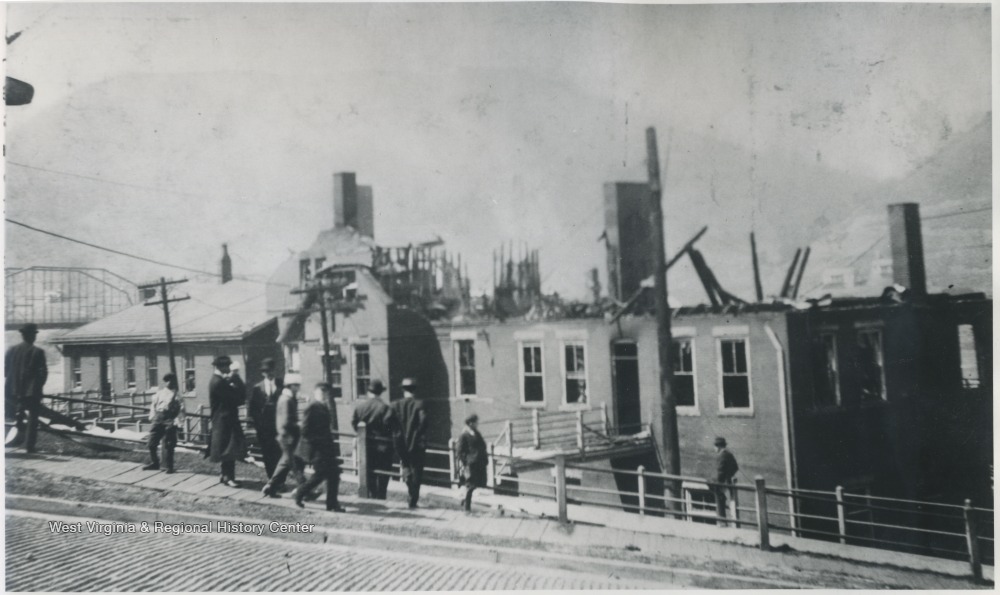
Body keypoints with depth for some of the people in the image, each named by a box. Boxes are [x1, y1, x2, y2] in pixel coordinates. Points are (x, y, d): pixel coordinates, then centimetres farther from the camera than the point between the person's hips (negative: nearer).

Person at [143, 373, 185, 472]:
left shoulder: (176, 395, -2)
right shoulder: (159, 393, 12)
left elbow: (181, 409, -5)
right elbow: (153, 404, 19)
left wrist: (178, 420, -13)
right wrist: (152, 415, 8)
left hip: (170, 421, -5)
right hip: (158, 419, 5)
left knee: (168, 445, -2)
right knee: (151, 442, 8)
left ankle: (169, 467, 10)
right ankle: (155, 463, 26)